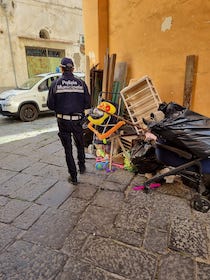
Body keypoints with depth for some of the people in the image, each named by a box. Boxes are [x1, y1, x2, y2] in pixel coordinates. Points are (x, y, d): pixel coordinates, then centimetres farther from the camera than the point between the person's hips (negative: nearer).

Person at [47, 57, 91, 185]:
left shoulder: (55, 84, -5)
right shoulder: (81, 83, -4)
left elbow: (50, 105, -4)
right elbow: (87, 104, -3)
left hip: (63, 121, -1)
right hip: (77, 120, 1)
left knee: (68, 149, 10)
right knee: (80, 145, 24)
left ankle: (73, 177, 18)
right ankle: (82, 167, 41)